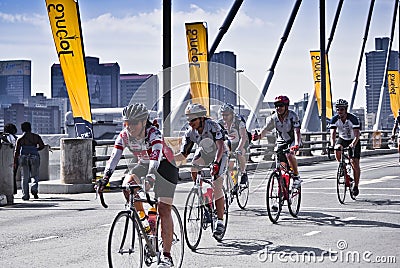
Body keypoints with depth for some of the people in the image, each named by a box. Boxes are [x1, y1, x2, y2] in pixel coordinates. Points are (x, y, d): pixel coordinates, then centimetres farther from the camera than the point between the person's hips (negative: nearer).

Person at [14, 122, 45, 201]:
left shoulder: (20, 139, 5)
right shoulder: (36, 137, 7)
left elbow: (16, 151, 0)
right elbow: (42, 146, -1)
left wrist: (15, 162, 2)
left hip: (23, 158, 0)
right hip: (34, 158, 0)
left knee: (25, 178, 6)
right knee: (35, 176, 11)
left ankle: (25, 195, 2)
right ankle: (34, 188, -17)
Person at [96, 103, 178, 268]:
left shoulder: (154, 133, -31)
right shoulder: (124, 136, -17)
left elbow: (156, 156, -46)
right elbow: (114, 157, -26)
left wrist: (151, 175, -63)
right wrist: (106, 177, -42)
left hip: (164, 166, -5)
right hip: (143, 165, 5)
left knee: (164, 210, -10)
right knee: (127, 187, -24)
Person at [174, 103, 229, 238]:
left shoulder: (212, 126, -32)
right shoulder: (190, 132, -17)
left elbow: (221, 147, -41)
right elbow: (183, 154, -17)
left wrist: (216, 163, -57)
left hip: (220, 154, -4)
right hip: (204, 152, 4)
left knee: (217, 188, -15)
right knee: (194, 169, -28)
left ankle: (220, 222, -7)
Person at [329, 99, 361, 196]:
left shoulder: (353, 118, -27)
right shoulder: (334, 119, -18)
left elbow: (357, 134, -34)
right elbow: (333, 134, -26)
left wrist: (353, 144, -53)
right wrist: (332, 145, -44)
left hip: (353, 141, -3)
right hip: (342, 139, 3)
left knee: (355, 163, -13)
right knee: (337, 149, -31)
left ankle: (356, 186, 0)